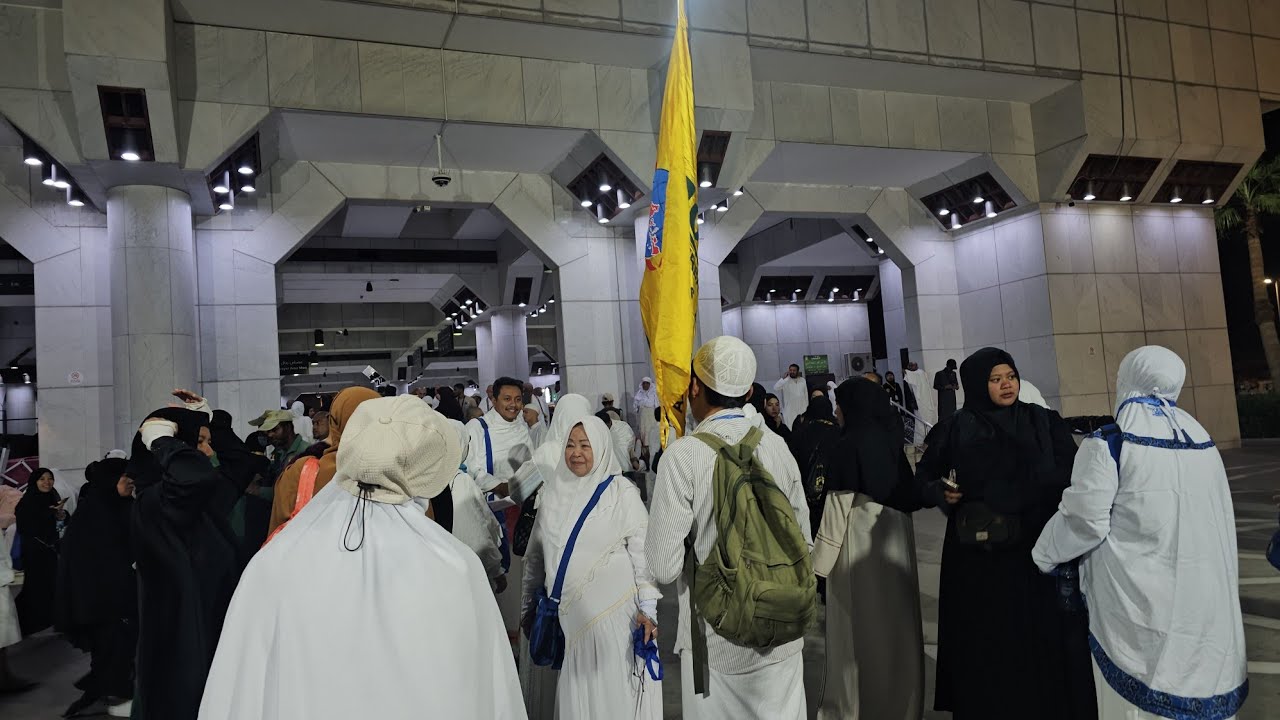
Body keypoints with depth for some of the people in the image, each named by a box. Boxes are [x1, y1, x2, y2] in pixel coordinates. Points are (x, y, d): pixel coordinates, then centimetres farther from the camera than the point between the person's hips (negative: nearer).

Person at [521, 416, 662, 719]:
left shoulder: (623, 493, -6)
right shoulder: (553, 493, 6)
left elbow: (644, 553, -6)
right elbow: (536, 555, 14)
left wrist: (648, 609, -11)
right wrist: (528, 605, 16)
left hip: (613, 614, -4)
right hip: (567, 615, 4)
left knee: (612, 693, 2)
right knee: (573, 691, 10)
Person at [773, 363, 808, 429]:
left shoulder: (803, 380, 5)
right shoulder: (785, 381, -8)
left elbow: (806, 394, 12)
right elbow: (775, 388, -25)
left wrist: (806, 407, 12)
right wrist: (784, 377, -25)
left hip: (802, 411, 4)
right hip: (790, 412, -4)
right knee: (791, 429, -3)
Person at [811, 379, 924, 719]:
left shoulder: (845, 447, -17)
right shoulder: (890, 440, 4)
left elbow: (840, 506, -18)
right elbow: (910, 494, 9)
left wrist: (821, 557, -12)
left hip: (858, 543, -7)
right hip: (895, 540, 7)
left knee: (859, 623, 5)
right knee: (893, 619, 17)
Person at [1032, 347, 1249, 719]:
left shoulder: (1109, 441, -13)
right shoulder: (1202, 440, 8)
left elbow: (1084, 521, -16)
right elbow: (1222, 519, 14)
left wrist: (1043, 555, 0)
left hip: (1140, 609, -6)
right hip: (1206, 607, 7)